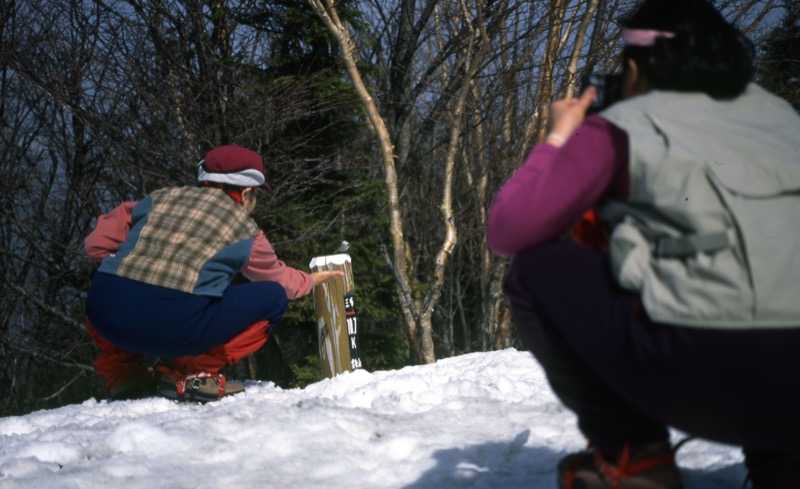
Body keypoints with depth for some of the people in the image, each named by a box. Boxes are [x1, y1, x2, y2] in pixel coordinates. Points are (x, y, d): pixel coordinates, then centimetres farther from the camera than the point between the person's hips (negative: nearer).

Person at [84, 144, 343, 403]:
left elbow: (96, 243, 15)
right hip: (174, 328, -4)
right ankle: (192, 373, 3)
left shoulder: (161, 197, 19)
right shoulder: (244, 228, 14)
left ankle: (121, 371, 23)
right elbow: (280, 279, 31)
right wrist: (310, 280, 53)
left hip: (105, 317, 4)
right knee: (272, 296, 13)